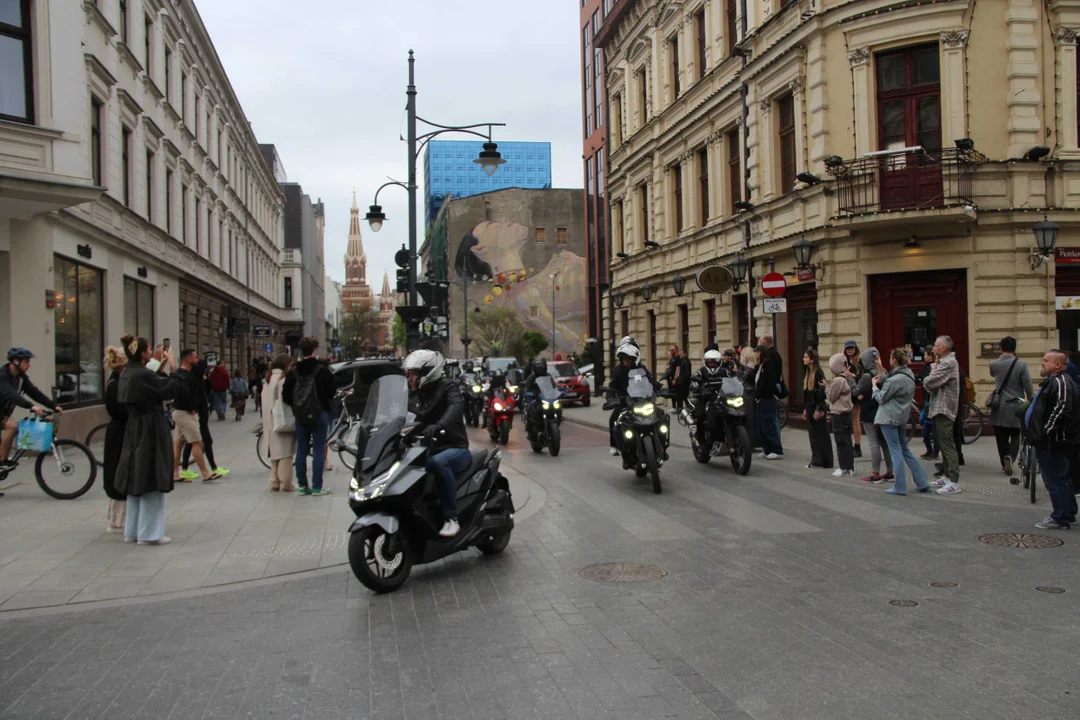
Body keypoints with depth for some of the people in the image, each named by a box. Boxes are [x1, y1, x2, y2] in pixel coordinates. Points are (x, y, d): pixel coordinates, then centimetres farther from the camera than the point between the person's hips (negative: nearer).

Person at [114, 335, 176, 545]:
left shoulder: (127, 374, 6)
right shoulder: (144, 375, -20)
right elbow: (171, 388, -15)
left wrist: (156, 362, 22)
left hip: (133, 431, 9)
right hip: (150, 431, -9)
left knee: (137, 481, 16)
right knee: (151, 483, 0)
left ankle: (133, 530, 25)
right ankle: (149, 533, 6)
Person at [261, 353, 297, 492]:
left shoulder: (269, 379, 15)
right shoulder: (283, 378, -12)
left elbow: (266, 400, 16)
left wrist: (267, 421, 18)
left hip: (270, 422, 8)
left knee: (275, 452, 13)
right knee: (285, 453, -5)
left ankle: (274, 483, 13)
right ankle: (285, 484, -4)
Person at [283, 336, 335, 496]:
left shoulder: (293, 372, 3)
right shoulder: (322, 370, -11)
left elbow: (285, 395, 3)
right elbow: (330, 393, -8)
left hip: (300, 415, 4)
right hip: (319, 414, -4)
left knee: (301, 450, 11)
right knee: (318, 450, 0)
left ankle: (302, 485, 14)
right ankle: (317, 487, 0)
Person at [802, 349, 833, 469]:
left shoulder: (818, 373, -14)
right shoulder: (807, 373, 12)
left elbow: (822, 391, -18)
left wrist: (819, 409, -19)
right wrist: (805, 409, 15)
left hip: (818, 407, -8)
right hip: (810, 407, 8)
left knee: (822, 435, 0)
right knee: (813, 434, 10)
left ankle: (826, 461, 6)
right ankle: (816, 460, 15)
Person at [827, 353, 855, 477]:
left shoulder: (838, 380, -19)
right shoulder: (847, 378, 6)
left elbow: (831, 397, -12)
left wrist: (828, 388, 4)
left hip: (839, 414, -8)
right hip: (847, 412, 8)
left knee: (841, 441, -3)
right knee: (847, 440, 13)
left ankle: (844, 468, 0)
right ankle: (850, 466, 18)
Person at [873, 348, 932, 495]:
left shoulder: (895, 380, -21)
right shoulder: (908, 374, 6)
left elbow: (881, 398, -12)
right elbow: (887, 383, 10)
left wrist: (874, 385, 4)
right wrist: (880, 369, 12)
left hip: (889, 418, -9)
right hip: (902, 417, 9)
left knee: (895, 451, -2)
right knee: (905, 450, 17)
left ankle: (900, 487, 2)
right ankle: (923, 483, 17)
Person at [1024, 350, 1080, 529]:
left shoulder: (1060, 382, -18)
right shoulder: (1054, 381, 17)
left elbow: (1062, 409, -29)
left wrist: (1046, 431, -24)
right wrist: (1041, 433, 22)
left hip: (1053, 442, -11)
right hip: (1051, 442, 11)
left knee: (1055, 480, -5)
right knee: (1062, 479, 18)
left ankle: (1060, 519, 0)